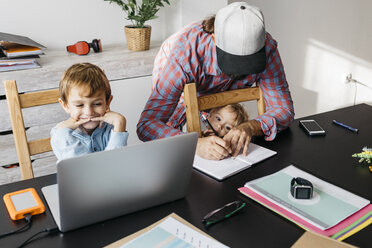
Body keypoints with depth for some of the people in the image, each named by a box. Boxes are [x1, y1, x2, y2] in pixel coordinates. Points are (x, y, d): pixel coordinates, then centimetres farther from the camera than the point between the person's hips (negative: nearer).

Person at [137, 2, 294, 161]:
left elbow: (284, 109, -31)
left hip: (220, 91, 3)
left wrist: (250, 127, -53)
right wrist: (195, 144, -68)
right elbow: (147, 125, -50)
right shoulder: (186, 54, -47)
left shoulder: (266, 47, -37)